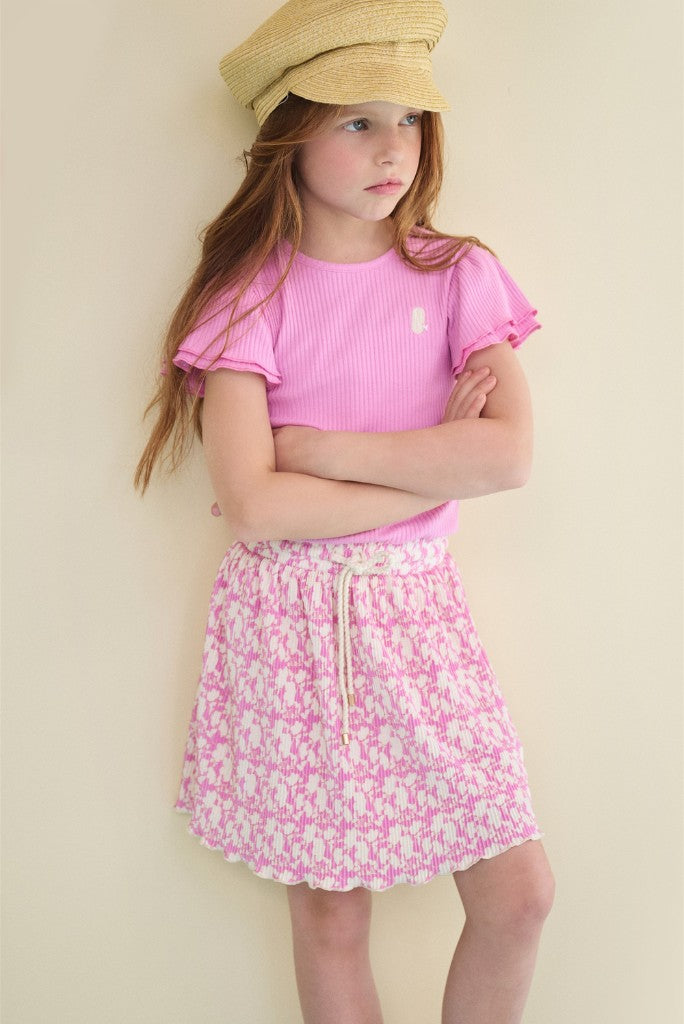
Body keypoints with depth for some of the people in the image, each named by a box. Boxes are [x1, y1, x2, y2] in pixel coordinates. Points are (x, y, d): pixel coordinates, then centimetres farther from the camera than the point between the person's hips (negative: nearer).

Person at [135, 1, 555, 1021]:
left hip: (417, 605, 2)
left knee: (519, 895, 3)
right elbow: (251, 508, -16)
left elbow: (510, 452, -13)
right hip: (291, 618, -2)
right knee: (329, 907, 7)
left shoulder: (459, 275, 2)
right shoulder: (249, 293, -4)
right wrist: (433, 472, -12)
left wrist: (314, 446, -15)